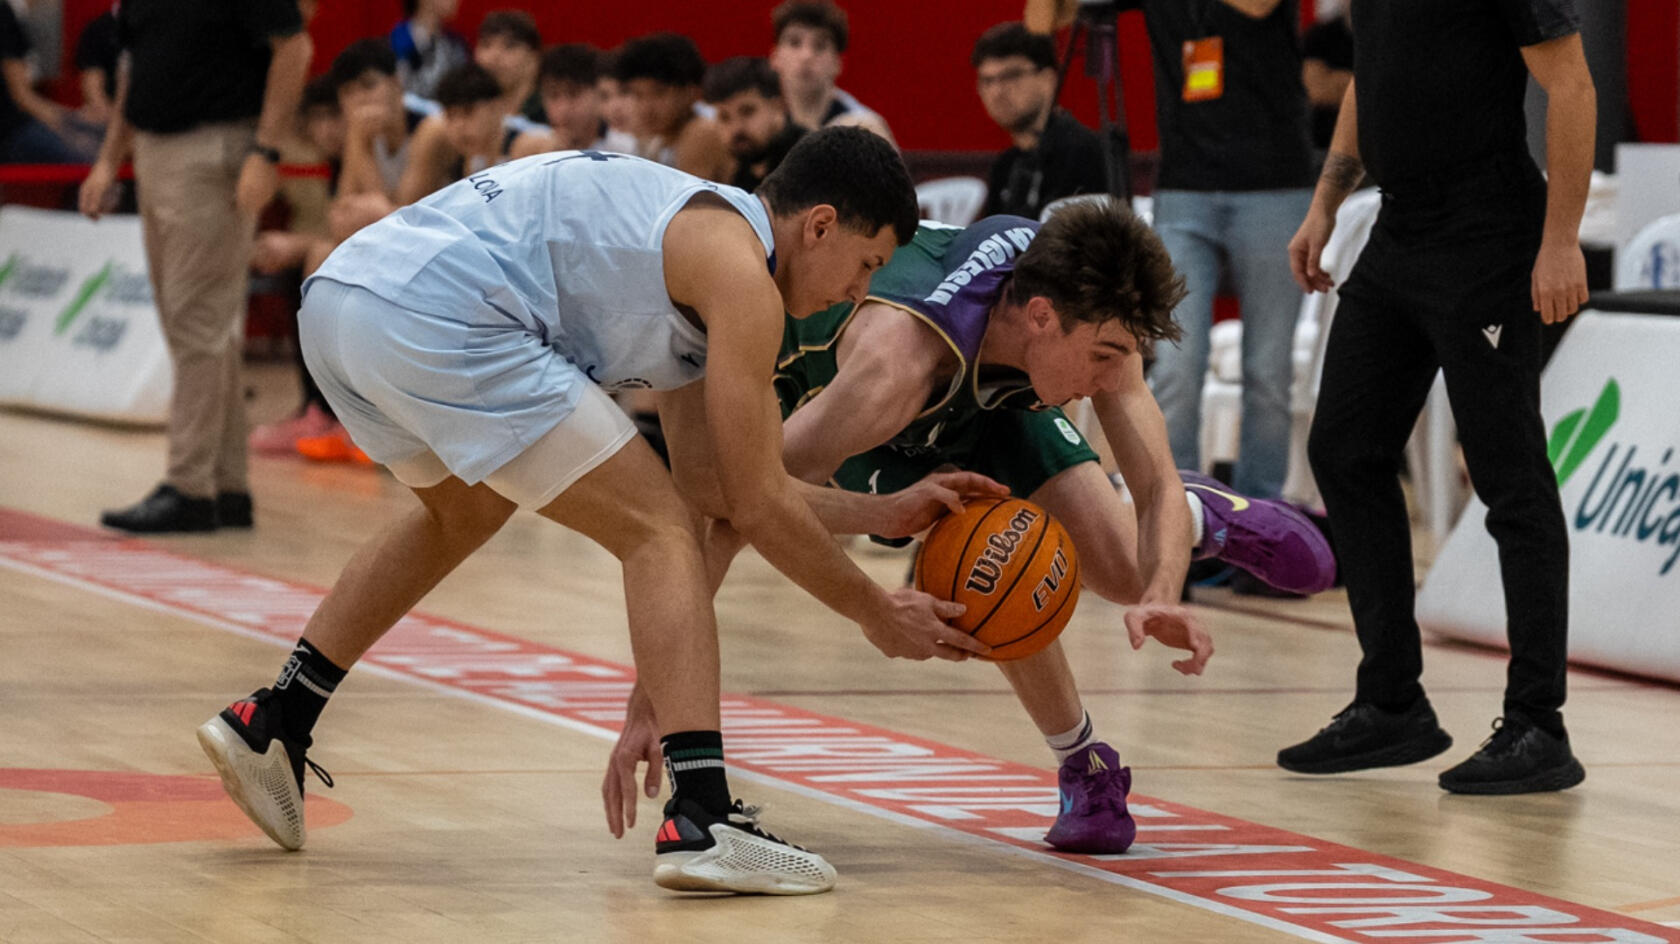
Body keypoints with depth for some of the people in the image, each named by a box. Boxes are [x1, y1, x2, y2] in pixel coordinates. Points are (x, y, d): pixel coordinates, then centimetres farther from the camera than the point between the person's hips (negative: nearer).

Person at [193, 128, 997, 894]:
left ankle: (270, 723, 37)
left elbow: (720, 479, 29)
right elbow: (757, 508, 1)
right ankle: (702, 819, -14)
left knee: (463, 512, 37)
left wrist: (883, 513, 31)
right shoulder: (741, 275, 0)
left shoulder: (692, 231, 27)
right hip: (438, 317, -10)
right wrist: (877, 614, 13)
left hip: (336, 296, 10)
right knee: (660, 536, -2)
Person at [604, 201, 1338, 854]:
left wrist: (1162, 598, -46)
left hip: (989, 383, 4)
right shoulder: (899, 360, -48)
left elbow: (1155, 484, -23)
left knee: (1125, 574, -1)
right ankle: (1086, 773, -3)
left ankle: (1206, 518, 37)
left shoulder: (1083, 313, -33)